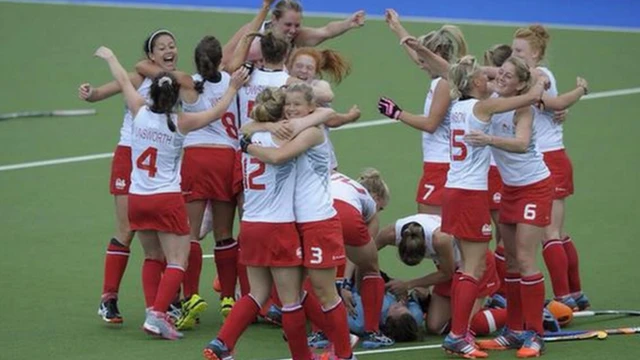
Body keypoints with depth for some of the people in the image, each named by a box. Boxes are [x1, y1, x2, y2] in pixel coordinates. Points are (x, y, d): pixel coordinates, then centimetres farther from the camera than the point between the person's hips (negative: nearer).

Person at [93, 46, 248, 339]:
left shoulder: (140, 113, -2)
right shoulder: (180, 123, -8)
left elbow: (123, 81, 14)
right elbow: (217, 111, 1)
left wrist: (109, 57, 30)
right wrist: (233, 88, 14)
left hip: (137, 199, 4)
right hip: (167, 200, -4)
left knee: (153, 258, 18)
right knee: (177, 262, -2)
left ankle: (153, 310, 8)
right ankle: (158, 314, -18)